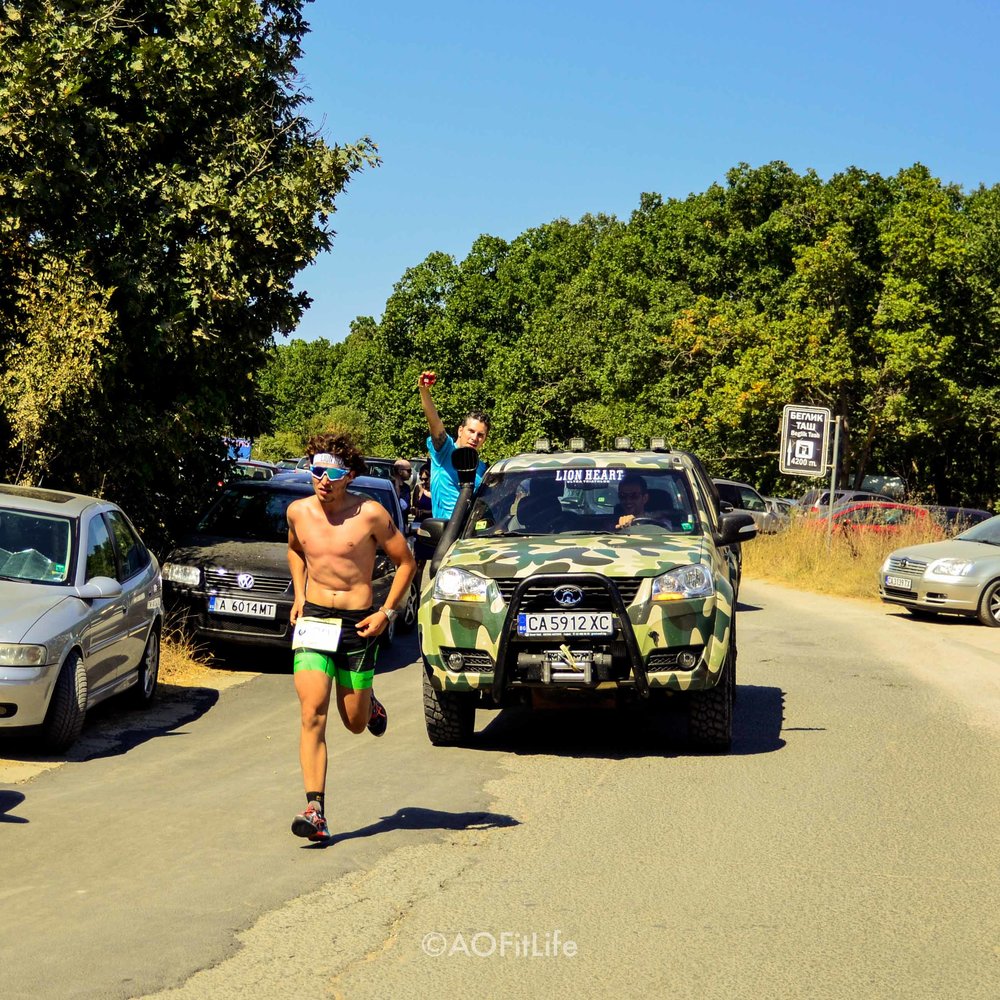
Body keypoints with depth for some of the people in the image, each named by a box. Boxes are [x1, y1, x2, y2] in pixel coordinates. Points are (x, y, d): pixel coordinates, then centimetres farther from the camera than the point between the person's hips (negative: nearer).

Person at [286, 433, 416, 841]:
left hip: (357, 623, -2)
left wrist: (387, 612, -6)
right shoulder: (298, 512, 2)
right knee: (312, 716, -13)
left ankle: (368, 702, 47)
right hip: (313, 621, 2)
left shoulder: (370, 513, -9)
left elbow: (405, 561, 1)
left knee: (355, 723, 9)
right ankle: (315, 810, -14)